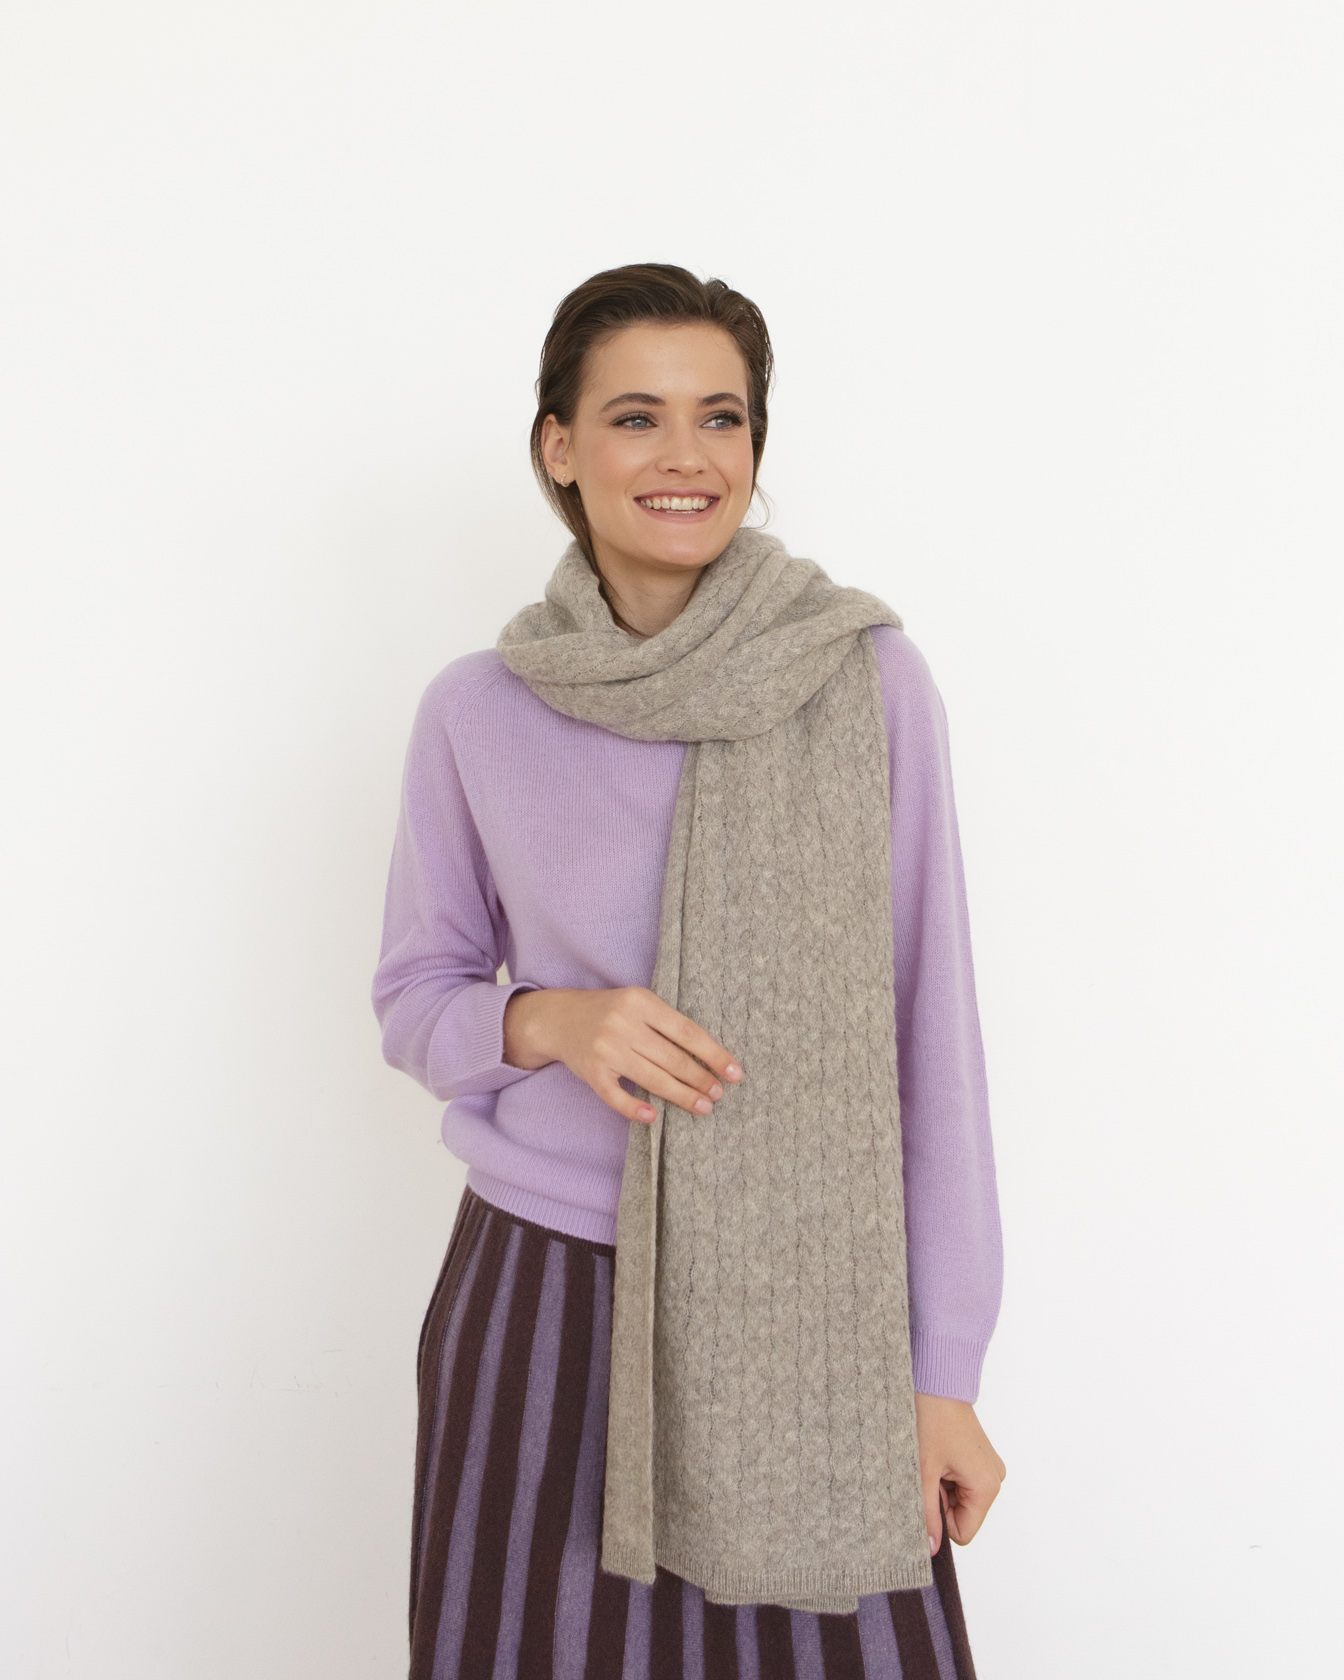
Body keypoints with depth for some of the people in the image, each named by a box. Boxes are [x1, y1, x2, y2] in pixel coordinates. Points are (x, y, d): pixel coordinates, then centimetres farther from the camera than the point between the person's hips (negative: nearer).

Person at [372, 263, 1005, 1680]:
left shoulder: (866, 675, -6)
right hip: (543, 1292, 1)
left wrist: (943, 1373, -3)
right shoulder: (478, 712, -2)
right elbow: (413, 1001, 8)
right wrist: (549, 1021, -15)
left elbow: (928, 1022, -4)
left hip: (810, 1300, 0)